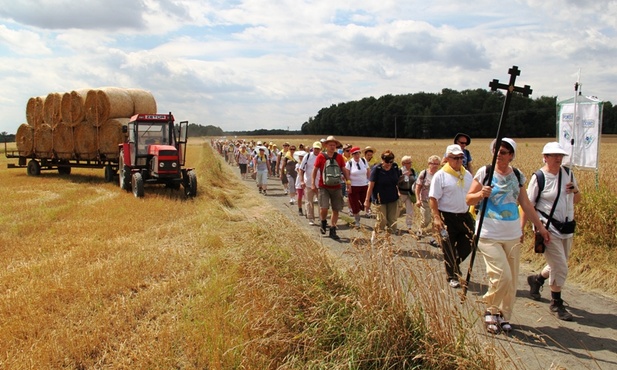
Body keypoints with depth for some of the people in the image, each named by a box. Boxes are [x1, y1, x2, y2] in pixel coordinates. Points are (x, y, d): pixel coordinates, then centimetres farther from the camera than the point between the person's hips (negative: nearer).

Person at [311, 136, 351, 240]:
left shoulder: (339, 157, 6)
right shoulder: (321, 156, -2)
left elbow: (344, 170, 11)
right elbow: (315, 170, 3)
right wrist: (313, 183, -2)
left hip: (336, 187, 3)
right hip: (324, 187, -3)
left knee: (336, 209, 4)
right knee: (324, 207, -15)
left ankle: (333, 231, 16)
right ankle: (323, 224, 16)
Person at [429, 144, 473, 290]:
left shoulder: (467, 174, 10)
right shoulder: (440, 175, -8)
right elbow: (433, 198, -12)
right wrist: (436, 217, -19)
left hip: (464, 216, 6)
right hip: (447, 217, -5)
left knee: (467, 245, 8)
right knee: (449, 249, 4)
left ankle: (453, 265, 34)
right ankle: (452, 277, 19)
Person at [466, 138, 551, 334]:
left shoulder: (517, 175, 8)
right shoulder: (485, 172, -4)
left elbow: (525, 204, 16)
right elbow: (469, 199, 0)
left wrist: (540, 226, 18)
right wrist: (481, 194, -21)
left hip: (512, 235, 5)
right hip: (489, 234, -4)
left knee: (512, 280, 8)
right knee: (502, 275, -13)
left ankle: (504, 315, 25)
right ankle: (491, 310, 10)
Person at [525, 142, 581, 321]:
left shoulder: (568, 174, 7)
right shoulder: (538, 177, -11)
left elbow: (577, 200, 16)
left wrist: (576, 191, -6)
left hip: (567, 229, 6)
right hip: (548, 230, -6)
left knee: (559, 266, 17)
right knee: (560, 268, -6)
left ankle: (536, 279, 45)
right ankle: (556, 303, 12)